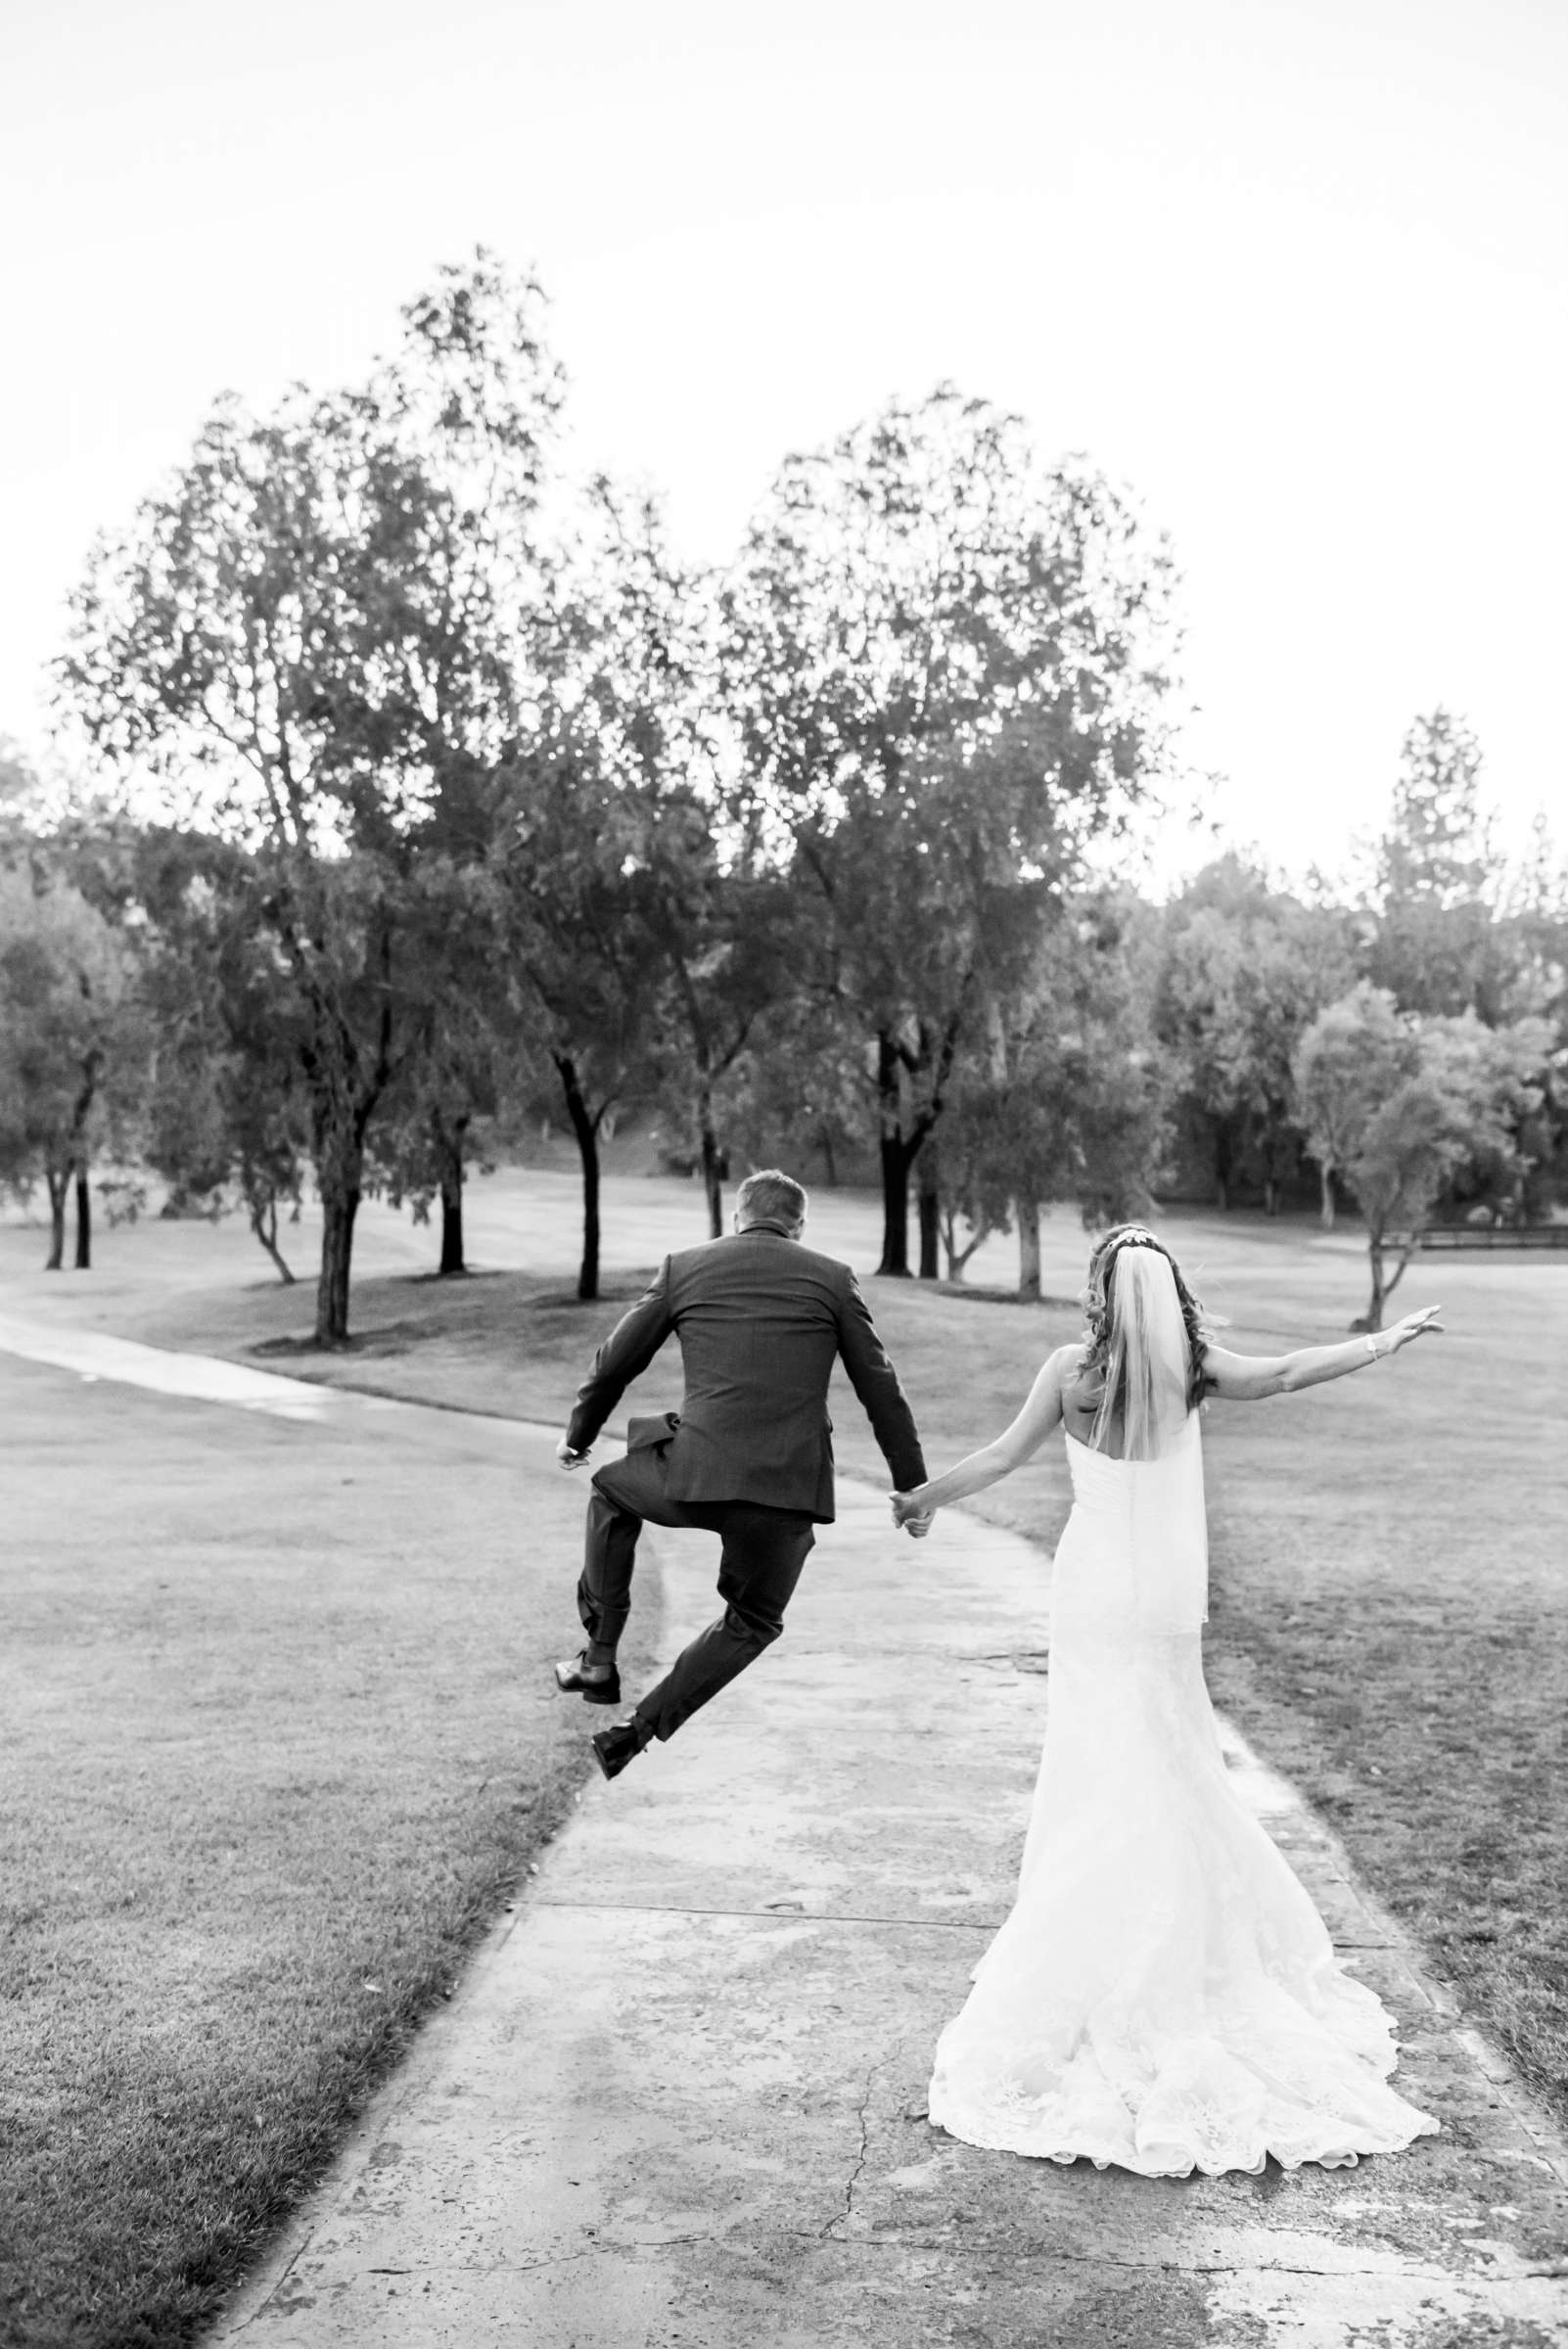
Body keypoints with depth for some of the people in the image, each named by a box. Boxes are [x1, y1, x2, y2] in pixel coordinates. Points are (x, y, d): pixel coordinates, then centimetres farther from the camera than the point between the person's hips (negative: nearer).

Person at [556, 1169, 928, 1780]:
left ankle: (601, 1656, 29)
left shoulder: (684, 1267, 9)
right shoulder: (832, 1278, 8)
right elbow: (881, 1391, 10)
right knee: (753, 1623, 25)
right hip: (788, 1490, 0)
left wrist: (578, 1434, 35)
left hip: (696, 1476, 0)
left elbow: (614, 1363, 17)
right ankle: (640, 1728, 16)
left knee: (612, 1491, 33)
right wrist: (912, 1489, 19)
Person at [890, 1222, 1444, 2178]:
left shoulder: (1073, 1368, -10)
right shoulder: (1192, 1367, -7)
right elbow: (1285, 1374, 5)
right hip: (1170, 1598, 2)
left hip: (1097, 1591, -1)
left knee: (1107, 1779, 6)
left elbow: (1002, 1457, -4)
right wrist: (1387, 1341, 19)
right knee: (1179, 1774, 15)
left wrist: (921, 1497, 11)